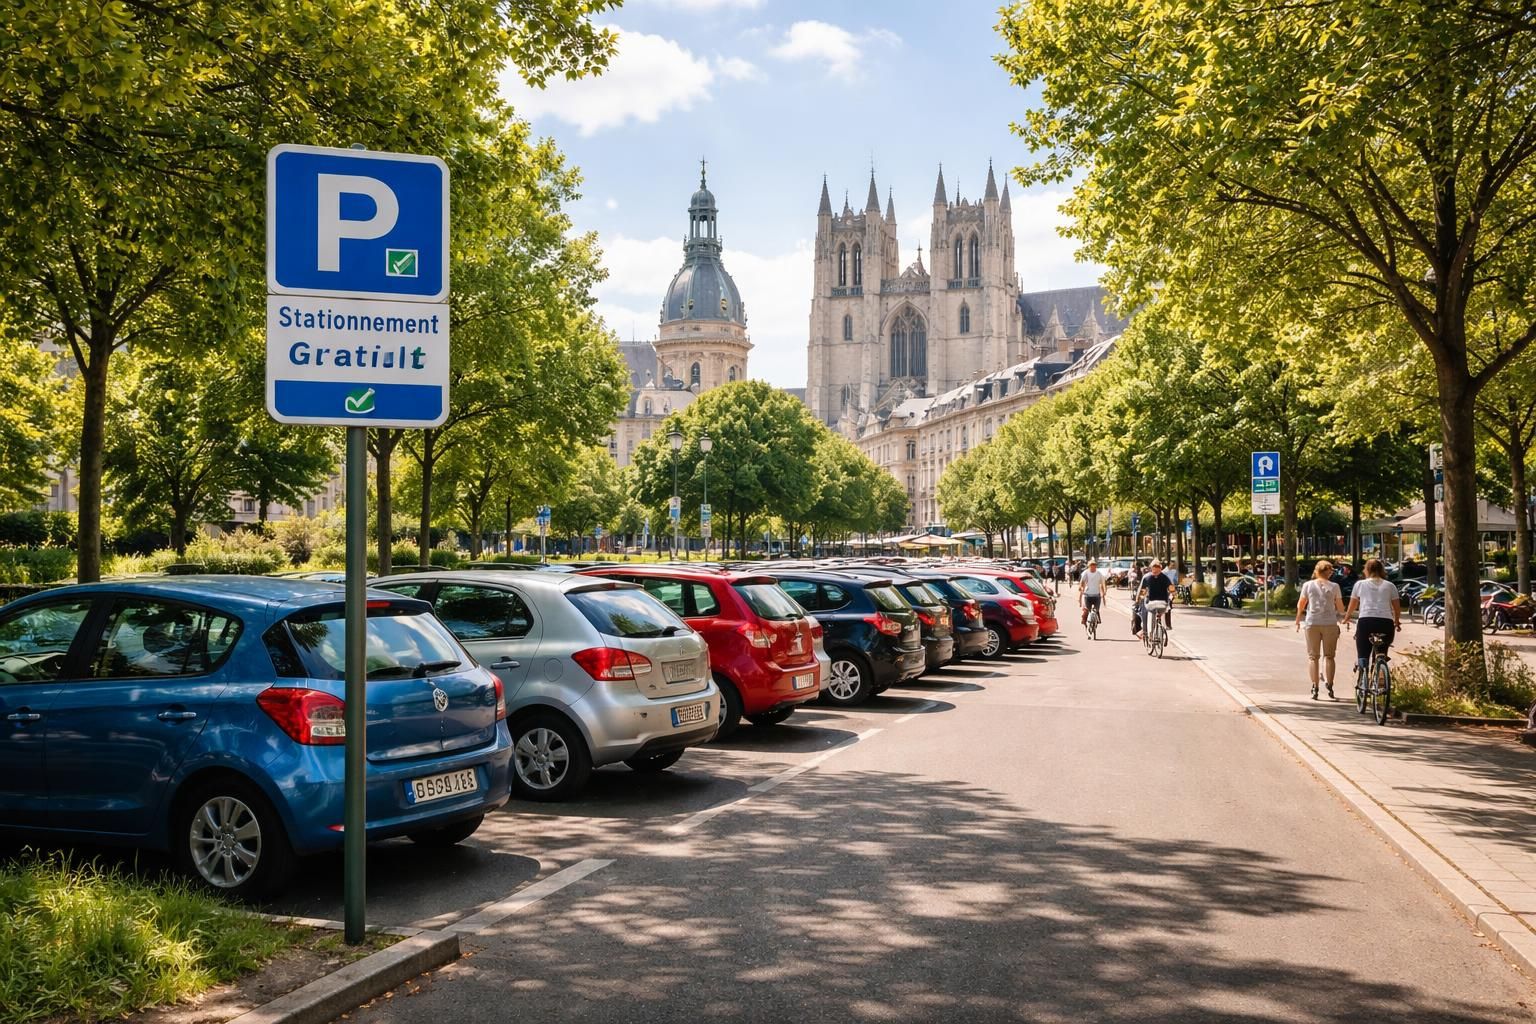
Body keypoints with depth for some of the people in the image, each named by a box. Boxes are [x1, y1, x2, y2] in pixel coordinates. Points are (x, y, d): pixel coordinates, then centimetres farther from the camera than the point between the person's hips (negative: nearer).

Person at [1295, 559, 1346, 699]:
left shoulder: (1308, 585, 1)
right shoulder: (1334, 586, -1)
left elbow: (1300, 605, 6)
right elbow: (1340, 608, 3)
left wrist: (1298, 620, 23)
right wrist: (1341, 614, 25)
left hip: (1312, 623, 0)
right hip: (1330, 623, 0)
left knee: (1312, 656, 5)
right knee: (1328, 656, 9)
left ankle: (1314, 688, -3)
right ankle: (1329, 687, 2)